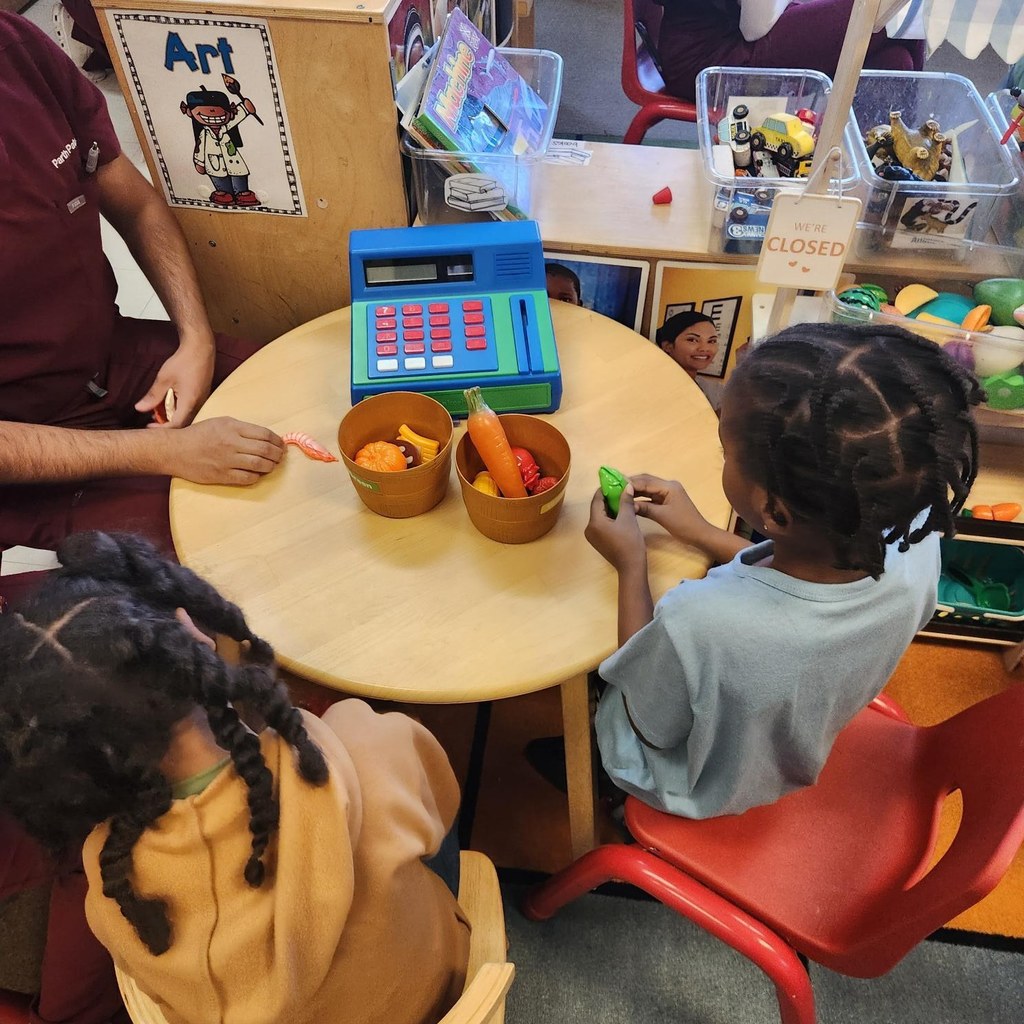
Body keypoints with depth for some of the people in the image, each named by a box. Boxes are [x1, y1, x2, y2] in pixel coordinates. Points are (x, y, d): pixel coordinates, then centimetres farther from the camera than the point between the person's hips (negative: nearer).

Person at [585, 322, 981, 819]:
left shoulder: (695, 625, -48)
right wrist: (701, 532, -3)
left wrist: (631, 566, -19)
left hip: (697, 792, -4)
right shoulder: (916, 547, -31)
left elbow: (650, 728, -22)